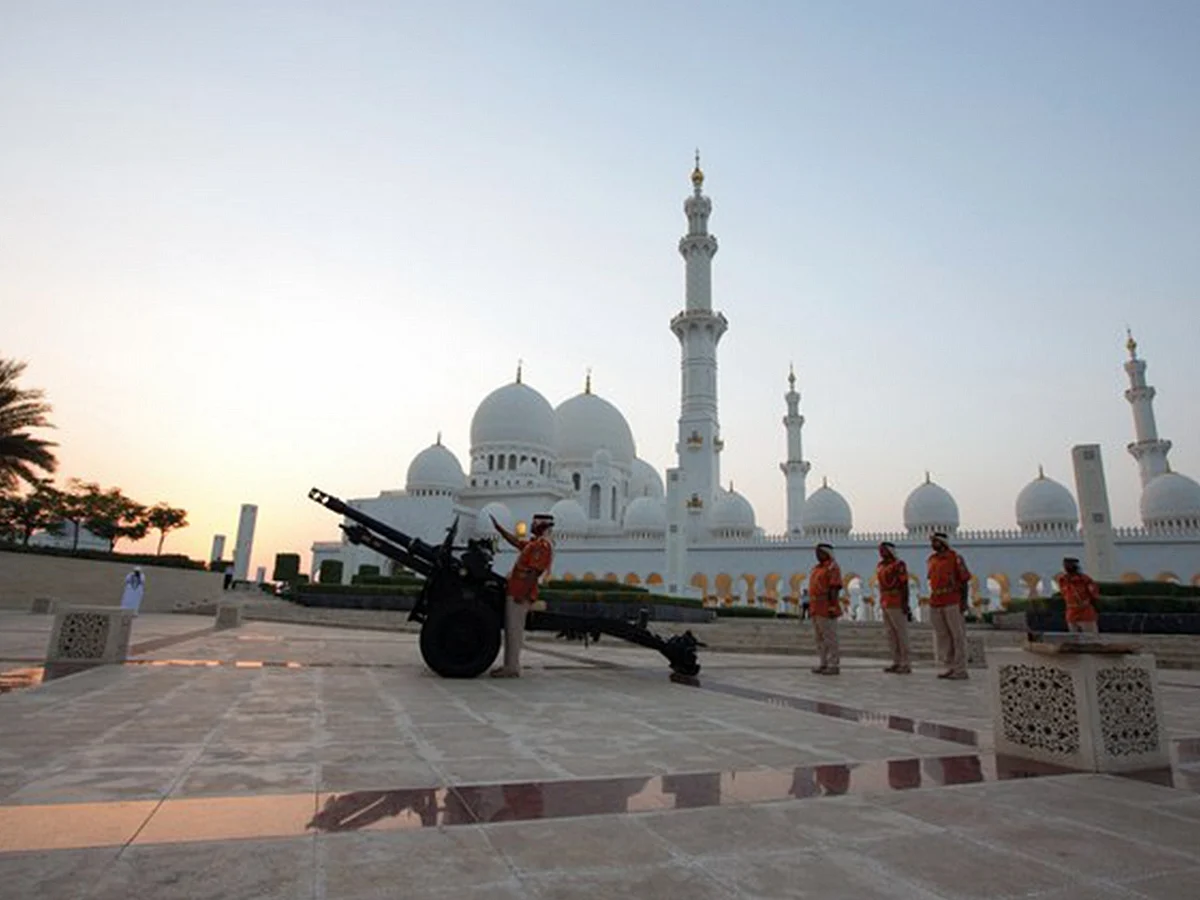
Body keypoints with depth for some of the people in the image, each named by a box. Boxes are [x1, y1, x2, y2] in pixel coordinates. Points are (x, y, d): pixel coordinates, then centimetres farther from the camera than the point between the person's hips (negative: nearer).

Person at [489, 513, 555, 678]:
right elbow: (514, 540, 29)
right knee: (511, 630, 14)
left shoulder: (542, 545, -14)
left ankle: (512, 668, -1)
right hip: (514, 591, 10)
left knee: (514, 630, -6)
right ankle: (509, 665, 21)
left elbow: (534, 573, -21)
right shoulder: (533, 543, 19)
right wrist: (497, 526, 29)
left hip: (520, 595, -10)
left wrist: (523, 594, -25)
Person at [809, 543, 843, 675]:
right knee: (820, 638, 9)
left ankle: (834, 665, 0)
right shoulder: (818, 568, 18)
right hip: (817, 609, 9)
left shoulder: (832, 567, -10)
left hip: (827, 609, -9)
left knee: (829, 638, -5)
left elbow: (835, 588, -17)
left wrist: (832, 607, -23)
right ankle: (824, 664, 14)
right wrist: (812, 607, 18)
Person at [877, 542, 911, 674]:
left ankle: (905, 664, 4)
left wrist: (905, 603, -16)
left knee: (901, 633, -2)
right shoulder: (880, 566, 15)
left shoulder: (898, 564, -9)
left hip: (897, 605, -8)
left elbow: (905, 584, -12)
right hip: (885, 604, 8)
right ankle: (896, 662, 17)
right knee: (891, 634, 10)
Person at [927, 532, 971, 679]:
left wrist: (964, 601, -12)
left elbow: (965, 580, -7)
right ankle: (950, 667, 18)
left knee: (958, 636, 0)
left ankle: (960, 670, 5)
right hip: (935, 604, 7)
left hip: (952, 602, -7)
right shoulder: (931, 559, 13)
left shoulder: (955, 558, -6)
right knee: (942, 636, 10)